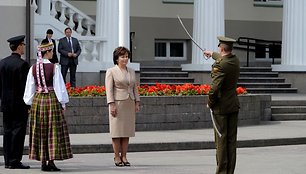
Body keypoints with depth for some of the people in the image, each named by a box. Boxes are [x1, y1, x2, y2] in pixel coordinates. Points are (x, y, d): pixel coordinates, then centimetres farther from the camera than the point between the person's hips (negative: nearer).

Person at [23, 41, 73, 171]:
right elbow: (59, 87, -9)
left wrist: (30, 104, 14)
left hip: (37, 100, 4)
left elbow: (30, 87, 6)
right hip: (52, 100, -4)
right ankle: (51, 161, -1)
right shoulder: (54, 67, -11)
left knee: (40, 131, 10)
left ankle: (43, 162, 11)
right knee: (53, 131, 2)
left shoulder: (33, 68, 1)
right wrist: (63, 103, -1)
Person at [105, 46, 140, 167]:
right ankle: (117, 157, 2)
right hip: (117, 103, -5)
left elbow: (135, 88, 18)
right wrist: (111, 105, -14)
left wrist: (137, 103, 10)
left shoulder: (131, 72, 16)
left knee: (127, 131, 4)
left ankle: (124, 156, 8)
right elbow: (109, 89, -7)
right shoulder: (111, 71, -1)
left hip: (129, 104, 5)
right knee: (117, 130, -3)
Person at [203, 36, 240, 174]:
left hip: (221, 107, -7)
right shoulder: (235, 60, 4)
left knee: (221, 140, -1)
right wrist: (212, 54, 47)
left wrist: (210, 103, -8)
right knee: (232, 140, 9)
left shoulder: (219, 65, -19)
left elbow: (215, 88, -25)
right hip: (234, 106, 7)